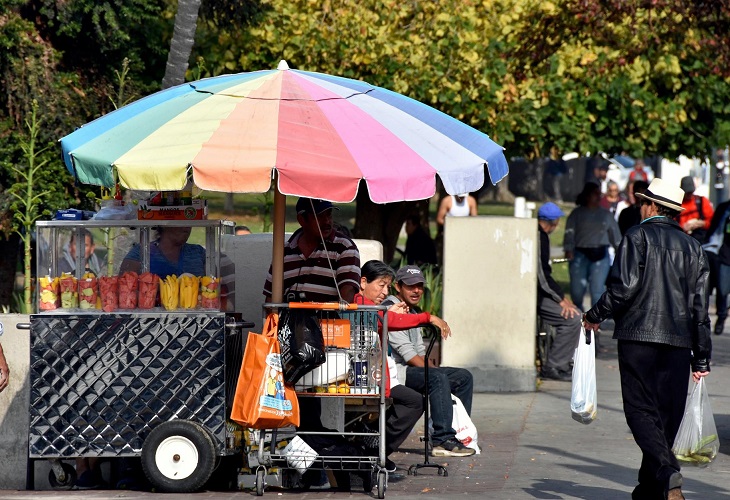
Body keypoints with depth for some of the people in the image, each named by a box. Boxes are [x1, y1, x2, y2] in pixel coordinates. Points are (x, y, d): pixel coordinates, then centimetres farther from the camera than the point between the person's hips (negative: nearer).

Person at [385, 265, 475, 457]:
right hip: (394, 372, -10)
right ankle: (443, 441, -39)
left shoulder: (413, 312, 22)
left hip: (412, 369, 10)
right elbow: (406, 352, -18)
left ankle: (458, 433, 1)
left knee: (463, 377, 5)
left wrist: (433, 369, 5)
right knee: (438, 379, -33)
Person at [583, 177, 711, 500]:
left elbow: (623, 287, -12)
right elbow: (700, 307, 11)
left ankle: (667, 473, -27)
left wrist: (595, 316, 3)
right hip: (678, 341, 5)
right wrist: (701, 358, 14)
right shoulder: (693, 247, 13)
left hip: (639, 336, -4)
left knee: (642, 410, -6)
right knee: (667, 414, 9)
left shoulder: (638, 237, -1)